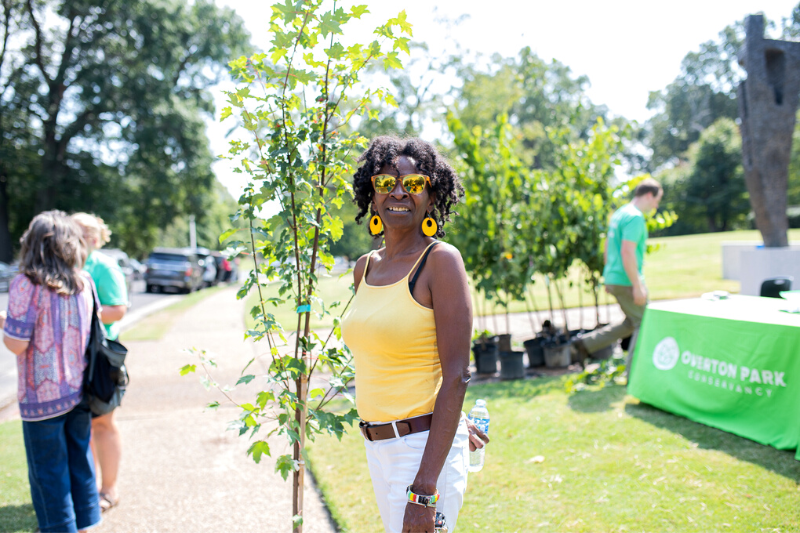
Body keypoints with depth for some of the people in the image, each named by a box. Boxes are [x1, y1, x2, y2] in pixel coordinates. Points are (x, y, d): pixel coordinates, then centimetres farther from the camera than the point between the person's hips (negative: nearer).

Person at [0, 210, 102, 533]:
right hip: (79, 391, 5)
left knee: (47, 472, 9)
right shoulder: (84, 283, 0)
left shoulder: (27, 285, -15)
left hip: (43, 397, -5)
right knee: (80, 462, 18)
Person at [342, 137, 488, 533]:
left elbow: (455, 375, -17)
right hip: (377, 446, 7)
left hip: (425, 448, -7)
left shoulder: (441, 261, -12)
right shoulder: (365, 268, 7)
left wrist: (424, 489, -21)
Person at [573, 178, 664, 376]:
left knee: (632, 323, 19)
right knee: (643, 324, 2)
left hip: (613, 278, 10)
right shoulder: (635, 217, -15)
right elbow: (627, 252, -24)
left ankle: (587, 343, 14)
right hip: (627, 280, -10)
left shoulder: (619, 214, 16)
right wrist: (637, 286, -23)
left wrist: (608, 279, 25)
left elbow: (607, 246, 21)